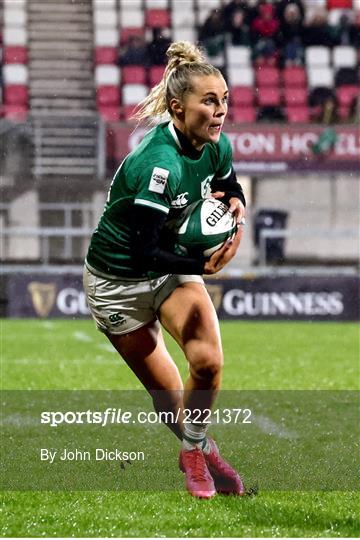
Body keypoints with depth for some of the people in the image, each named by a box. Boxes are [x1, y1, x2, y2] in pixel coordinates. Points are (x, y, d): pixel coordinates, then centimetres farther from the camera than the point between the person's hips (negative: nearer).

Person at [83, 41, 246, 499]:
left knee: (208, 361, -17)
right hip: (119, 280, -5)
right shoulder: (158, 164, -33)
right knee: (166, 391, 2)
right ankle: (201, 451, 29)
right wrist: (202, 265, -43)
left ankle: (194, 453, 6)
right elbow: (144, 253, -33)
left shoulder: (216, 147, -11)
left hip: (173, 266, 5)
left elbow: (229, 188, 12)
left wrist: (236, 204, -11)